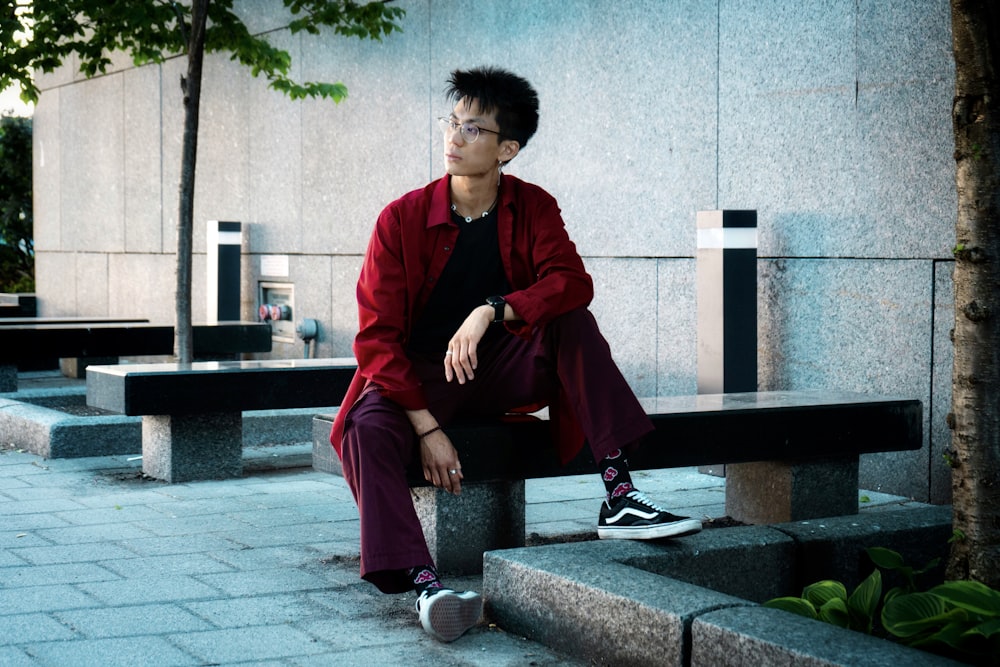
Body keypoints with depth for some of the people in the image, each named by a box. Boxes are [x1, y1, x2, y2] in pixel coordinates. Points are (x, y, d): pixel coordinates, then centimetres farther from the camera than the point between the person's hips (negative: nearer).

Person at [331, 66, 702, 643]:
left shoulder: (534, 208, -2)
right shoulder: (403, 219, -10)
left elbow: (573, 281, -20)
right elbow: (378, 337, -13)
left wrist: (491, 311, -37)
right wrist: (426, 428, -24)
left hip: (503, 372, 2)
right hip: (419, 376, -2)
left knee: (574, 321, -24)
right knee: (368, 430, -33)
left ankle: (619, 496, -30)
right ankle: (424, 584, -43)